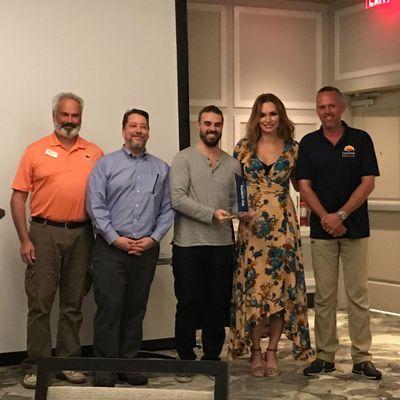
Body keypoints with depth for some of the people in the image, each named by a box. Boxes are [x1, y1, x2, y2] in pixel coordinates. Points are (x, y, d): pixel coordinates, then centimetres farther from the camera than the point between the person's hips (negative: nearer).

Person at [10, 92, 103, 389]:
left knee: (73, 303, 10)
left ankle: (69, 361, 20)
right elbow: (18, 197, 1)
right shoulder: (36, 151, 2)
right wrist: (25, 239, -6)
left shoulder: (95, 154, 8)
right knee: (40, 303, 0)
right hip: (44, 233, -2)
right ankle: (36, 365, 10)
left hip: (81, 235, 2)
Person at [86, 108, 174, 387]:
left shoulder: (161, 168, 12)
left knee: (136, 309, 8)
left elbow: (168, 209, 8)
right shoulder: (106, 164, 4)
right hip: (111, 248, -2)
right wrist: (115, 238, -10)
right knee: (109, 307, -5)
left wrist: (154, 238, -5)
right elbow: (96, 206, -3)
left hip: (147, 248, 3)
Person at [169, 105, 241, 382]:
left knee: (218, 305, 9)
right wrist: (211, 213, -19)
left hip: (222, 245, 4)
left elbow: (235, 201, 14)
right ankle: (186, 359, 15)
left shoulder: (232, 165, 12)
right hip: (189, 244, -4)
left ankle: (212, 357, 22)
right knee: (188, 304, 3)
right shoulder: (184, 159, -1)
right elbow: (178, 198, -12)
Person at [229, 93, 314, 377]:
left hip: (284, 225, 1)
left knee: (282, 286, 1)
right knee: (254, 287, -1)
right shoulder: (244, 148, 5)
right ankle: (255, 352, 11)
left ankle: (272, 352, 13)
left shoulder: (293, 149, 5)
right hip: (252, 225, -1)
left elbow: (301, 185, 14)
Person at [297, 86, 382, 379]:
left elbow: (368, 183, -5)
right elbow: (305, 186, 0)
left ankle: (362, 358, 8)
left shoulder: (360, 140, 2)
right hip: (321, 229, 1)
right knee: (324, 296, 5)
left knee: (358, 294, 1)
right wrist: (325, 218, -13)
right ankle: (325, 356, 13)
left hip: (355, 227, -1)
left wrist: (341, 215, -14)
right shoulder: (308, 143, 6)